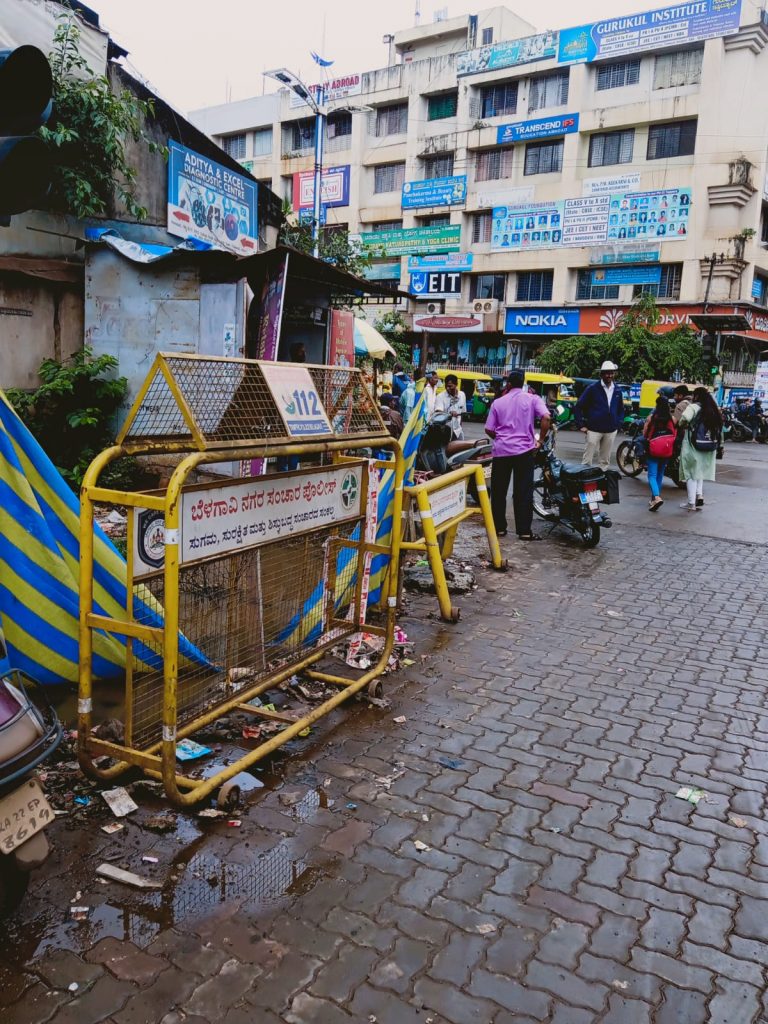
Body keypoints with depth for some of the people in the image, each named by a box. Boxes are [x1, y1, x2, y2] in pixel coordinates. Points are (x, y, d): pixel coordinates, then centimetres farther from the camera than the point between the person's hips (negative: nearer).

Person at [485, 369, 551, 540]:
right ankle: (524, 531, 0)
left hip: (501, 451, 2)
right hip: (524, 451, -2)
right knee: (523, 492, 1)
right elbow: (546, 418, -14)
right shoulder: (532, 399, 2)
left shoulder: (498, 402, 8)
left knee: (498, 491, 11)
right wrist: (540, 440, -4)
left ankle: (499, 527, 15)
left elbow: (489, 430, 5)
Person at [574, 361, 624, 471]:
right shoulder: (593, 388, -5)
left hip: (611, 431, 4)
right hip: (594, 429, -4)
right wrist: (581, 425, -7)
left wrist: (618, 424, 9)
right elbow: (578, 407, -3)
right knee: (587, 459, -4)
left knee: (605, 460, 12)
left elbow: (621, 409, 22)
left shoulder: (617, 390, 8)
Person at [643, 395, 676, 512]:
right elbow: (675, 434, 5)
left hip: (653, 449, -3)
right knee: (660, 475, 17)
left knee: (652, 475, -4)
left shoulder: (651, 417, -7)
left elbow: (644, 434, -1)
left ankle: (657, 497, -26)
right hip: (667, 451, 3)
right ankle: (654, 499, 24)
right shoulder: (672, 418, -1)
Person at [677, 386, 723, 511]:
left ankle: (691, 503, 4)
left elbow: (685, 418, -26)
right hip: (709, 449, 6)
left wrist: (681, 426, -8)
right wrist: (719, 445, 17)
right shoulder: (714, 409, 11)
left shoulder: (694, 407, -9)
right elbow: (719, 428, 11)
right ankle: (699, 494, 6)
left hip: (692, 446, -6)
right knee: (700, 472, 22)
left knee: (691, 473, 2)